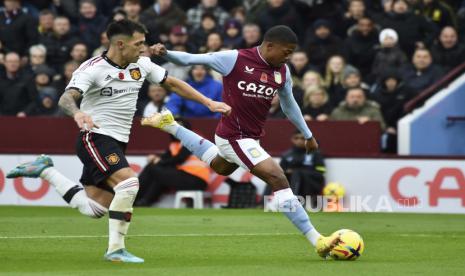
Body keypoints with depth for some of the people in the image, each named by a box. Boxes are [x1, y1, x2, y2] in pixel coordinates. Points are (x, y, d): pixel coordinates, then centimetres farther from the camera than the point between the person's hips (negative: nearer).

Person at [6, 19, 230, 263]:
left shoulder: (142, 65, 4)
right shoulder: (93, 69, -16)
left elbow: (173, 83, 16)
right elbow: (66, 98, -28)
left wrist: (209, 103, 11)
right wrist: (77, 113, -52)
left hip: (117, 142, 8)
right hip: (95, 138, -8)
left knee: (93, 209, 6)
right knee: (128, 182, -28)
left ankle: (44, 170, 22)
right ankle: (115, 249, -19)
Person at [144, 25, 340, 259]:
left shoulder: (282, 72, 2)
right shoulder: (235, 59, -18)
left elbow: (289, 104, 19)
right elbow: (191, 59, -17)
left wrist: (308, 135, 26)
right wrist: (166, 53, -34)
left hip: (251, 138, 9)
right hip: (235, 138, -9)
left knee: (221, 167, 37)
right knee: (278, 179, -18)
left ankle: (169, 125, 51)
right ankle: (317, 241, -17)